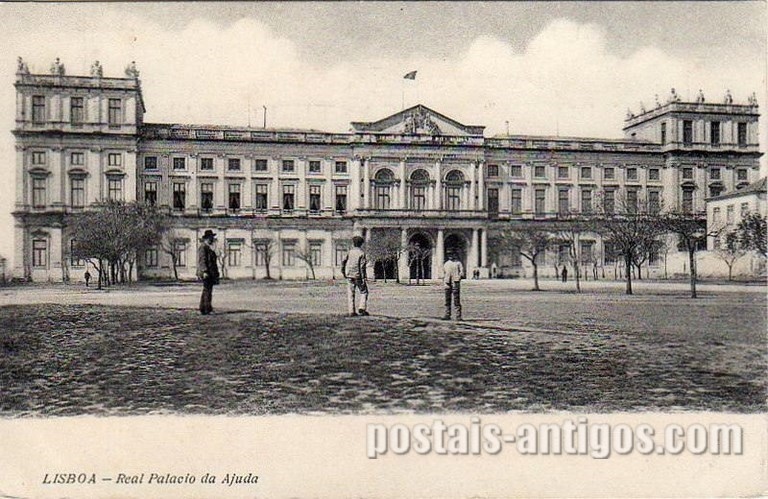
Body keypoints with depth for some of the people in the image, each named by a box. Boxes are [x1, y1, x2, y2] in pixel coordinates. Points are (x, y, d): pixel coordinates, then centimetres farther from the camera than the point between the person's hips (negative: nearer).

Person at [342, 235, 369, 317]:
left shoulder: (350, 252, 6)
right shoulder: (362, 253, -6)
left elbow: (343, 261, 2)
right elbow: (362, 266, -12)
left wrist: (343, 272, 13)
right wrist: (363, 277, -11)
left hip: (349, 275, 4)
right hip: (358, 275, -4)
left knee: (350, 294, 6)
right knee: (364, 292, 10)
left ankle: (351, 311, 3)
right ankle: (362, 308, -4)